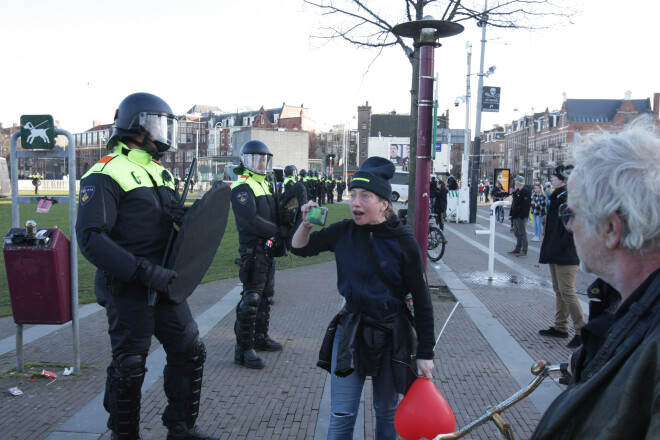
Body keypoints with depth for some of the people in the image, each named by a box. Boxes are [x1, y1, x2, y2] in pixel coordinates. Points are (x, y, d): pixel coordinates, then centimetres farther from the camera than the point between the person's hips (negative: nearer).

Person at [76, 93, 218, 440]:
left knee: (190, 351, 12)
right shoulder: (106, 175, -13)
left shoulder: (159, 172, 14)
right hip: (128, 291, -8)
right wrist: (144, 271, -27)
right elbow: (91, 238, -22)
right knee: (129, 367, 6)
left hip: (164, 284, 8)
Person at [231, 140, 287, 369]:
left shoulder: (265, 184, 18)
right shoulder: (243, 187, -12)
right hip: (253, 250, -10)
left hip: (269, 249, 10)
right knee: (251, 298, -10)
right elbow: (251, 220, -24)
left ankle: (260, 337, 30)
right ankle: (244, 349, -3)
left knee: (266, 296, 17)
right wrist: (280, 231, -22)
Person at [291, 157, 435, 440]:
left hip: (390, 336, -2)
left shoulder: (403, 243, -14)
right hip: (350, 329, 2)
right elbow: (300, 248, 8)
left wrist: (425, 354, -8)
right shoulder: (343, 232, -5)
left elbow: (422, 302, -9)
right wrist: (307, 223, -13)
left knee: (386, 412, 17)